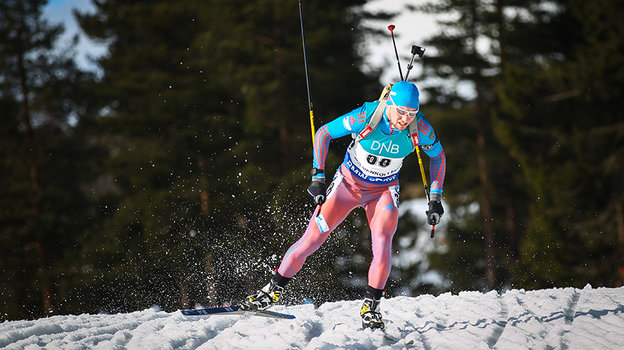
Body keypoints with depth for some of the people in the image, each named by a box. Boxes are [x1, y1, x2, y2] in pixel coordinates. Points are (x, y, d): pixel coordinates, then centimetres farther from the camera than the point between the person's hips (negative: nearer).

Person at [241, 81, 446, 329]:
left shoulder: (420, 129, -22)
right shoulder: (365, 117, -29)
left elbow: (438, 155, -1)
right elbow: (324, 133, -14)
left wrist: (435, 198, -5)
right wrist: (318, 176, -18)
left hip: (383, 191, 1)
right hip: (349, 183, -1)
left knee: (382, 245, -22)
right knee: (312, 239, -7)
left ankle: (370, 306, -7)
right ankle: (274, 290, 10)